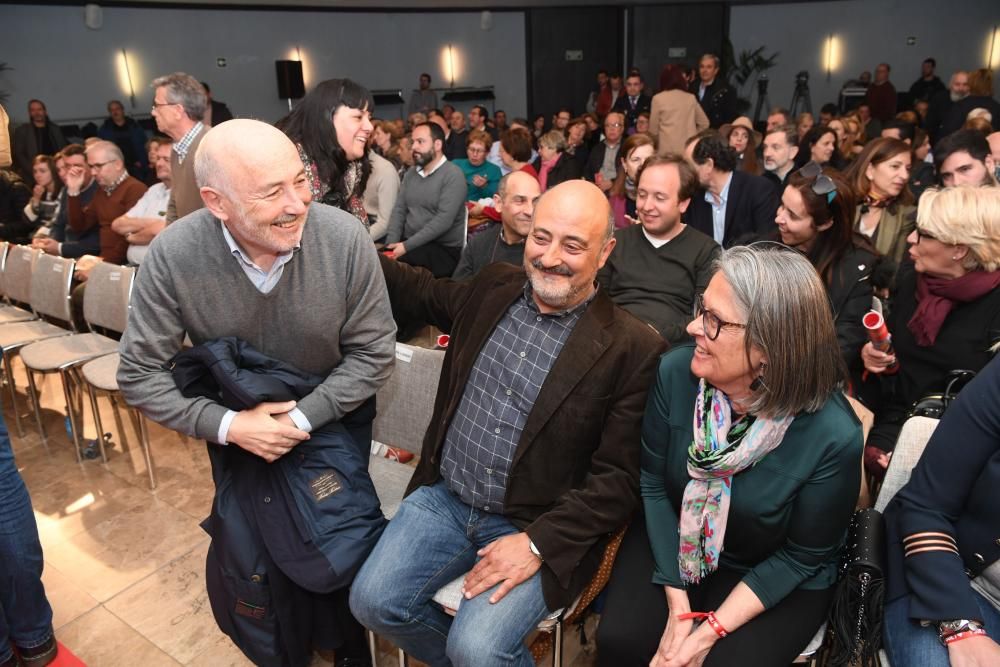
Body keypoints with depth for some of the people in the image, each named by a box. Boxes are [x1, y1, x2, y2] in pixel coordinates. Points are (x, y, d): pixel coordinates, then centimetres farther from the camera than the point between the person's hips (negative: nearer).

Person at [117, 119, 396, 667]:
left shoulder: (346, 238, -28)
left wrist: (302, 417, -24)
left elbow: (373, 353, -18)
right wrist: (227, 426, -24)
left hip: (335, 422, 0)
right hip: (237, 431, 1)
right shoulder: (172, 256, -26)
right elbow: (139, 375, -15)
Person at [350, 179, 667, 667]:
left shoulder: (632, 349, -13)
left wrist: (539, 543, -18)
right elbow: (418, 294, 21)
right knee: (372, 601, -6)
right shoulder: (492, 289, 2)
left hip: (538, 527, -5)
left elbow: (619, 478, -11)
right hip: (444, 498, 5)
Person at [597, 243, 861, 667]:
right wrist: (678, 604, -11)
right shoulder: (676, 372, -20)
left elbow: (802, 556, -12)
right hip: (671, 545, 2)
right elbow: (653, 484, -8)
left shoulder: (833, 436, -26)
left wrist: (711, 631, -16)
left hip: (779, 581, -1)